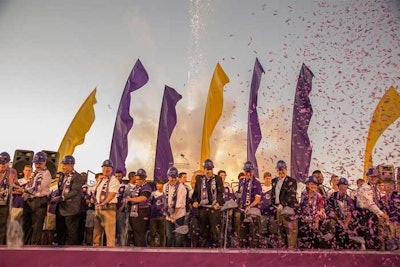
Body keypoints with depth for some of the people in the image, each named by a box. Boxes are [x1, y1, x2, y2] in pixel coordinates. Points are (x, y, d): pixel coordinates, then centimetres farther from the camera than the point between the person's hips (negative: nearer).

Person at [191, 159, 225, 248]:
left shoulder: (217, 179, 4)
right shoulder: (199, 179, 12)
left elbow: (221, 193, -2)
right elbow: (195, 192, 15)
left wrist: (218, 203, -18)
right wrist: (195, 201, -2)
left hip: (214, 208, -3)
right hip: (202, 208, 3)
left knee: (215, 230, -4)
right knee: (203, 230, 8)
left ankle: (216, 247, 3)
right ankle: (203, 246, 18)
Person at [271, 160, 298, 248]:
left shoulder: (291, 181, -5)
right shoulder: (274, 181, 14)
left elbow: (291, 195, -14)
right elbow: (273, 194, 19)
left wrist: (282, 204, -23)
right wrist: (277, 204, 5)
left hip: (289, 209, -6)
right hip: (279, 209, 6)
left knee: (290, 231, -6)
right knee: (281, 231, 13)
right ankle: (282, 247, 22)